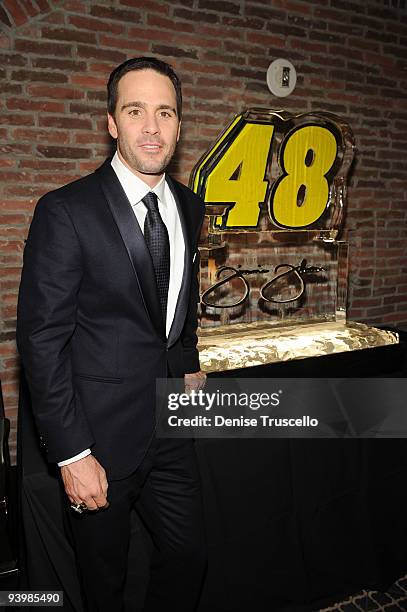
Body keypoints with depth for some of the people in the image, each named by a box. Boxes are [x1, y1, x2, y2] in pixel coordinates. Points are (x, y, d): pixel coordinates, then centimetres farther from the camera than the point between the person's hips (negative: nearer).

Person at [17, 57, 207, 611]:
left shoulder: (189, 207, 4)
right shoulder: (66, 211, -16)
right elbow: (42, 340, -16)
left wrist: (189, 363, 10)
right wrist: (72, 454, -16)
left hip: (171, 430, 6)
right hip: (102, 437, -5)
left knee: (190, 558, 20)